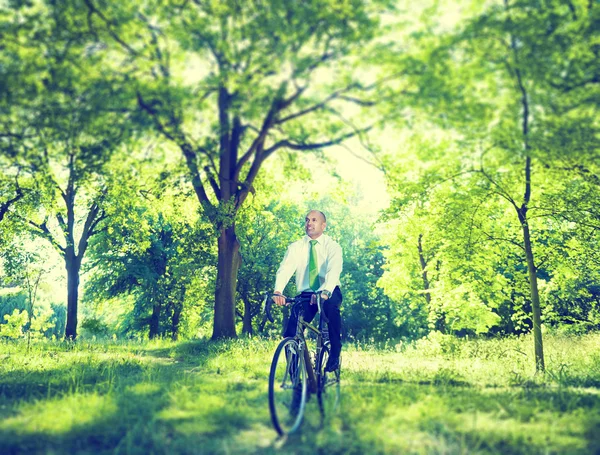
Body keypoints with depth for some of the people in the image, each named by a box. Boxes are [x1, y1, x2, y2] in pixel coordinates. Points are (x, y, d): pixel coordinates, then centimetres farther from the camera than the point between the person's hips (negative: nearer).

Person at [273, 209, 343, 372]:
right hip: (306, 294, 2)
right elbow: (284, 269, -17)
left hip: (330, 293, -2)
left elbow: (334, 271, -26)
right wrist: (278, 291, -38)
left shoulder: (332, 246, -8)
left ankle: (335, 353, -21)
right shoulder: (296, 247, -1)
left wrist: (325, 292, -47)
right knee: (290, 334, -15)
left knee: (330, 305, -38)